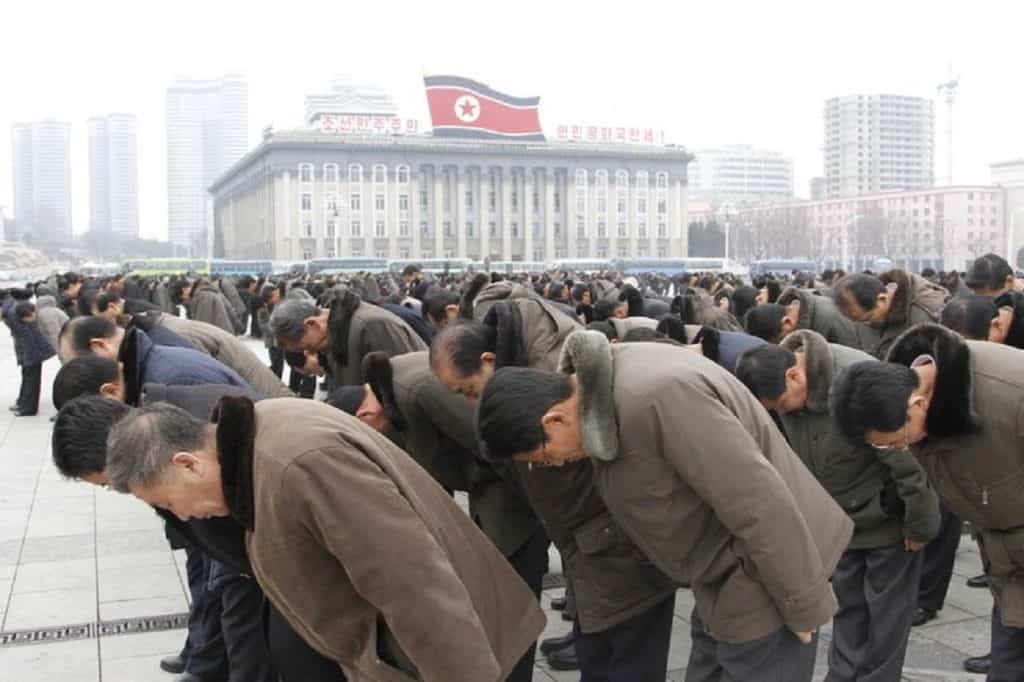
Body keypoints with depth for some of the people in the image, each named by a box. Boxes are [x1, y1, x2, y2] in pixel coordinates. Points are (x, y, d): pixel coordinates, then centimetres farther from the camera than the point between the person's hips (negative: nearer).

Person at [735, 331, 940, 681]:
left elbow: (906, 453, -28)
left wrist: (919, 523, -19)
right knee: (847, 606, 15)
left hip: (888, 517, -6)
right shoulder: (783, 384, -9)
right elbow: (799, 459, 4)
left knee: (885, 612, 6)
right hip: (842, 518, 6)